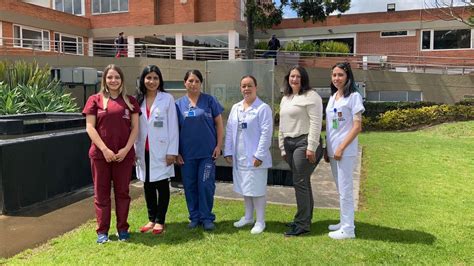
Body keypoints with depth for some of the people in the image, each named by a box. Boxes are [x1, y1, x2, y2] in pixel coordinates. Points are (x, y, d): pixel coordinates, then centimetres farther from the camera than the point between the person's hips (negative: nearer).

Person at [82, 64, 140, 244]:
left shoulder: (130, 101, 7)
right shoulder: (95, 100, 3)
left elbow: (135, 128, 3)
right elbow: (90, 127, -3)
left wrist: (126, 149, -10)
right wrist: (104, 149, -13)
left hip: (124, 154, 1)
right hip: (100, 154, 0)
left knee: (122, 192, 8)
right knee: (101, 193, 7)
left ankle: (122, 228, 21)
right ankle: (102, 231, 19)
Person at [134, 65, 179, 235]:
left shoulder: (167, 99, -3)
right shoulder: (138, 100, 7)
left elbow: (173, 127, -6)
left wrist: (172, 151, -10)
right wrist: (134, 149, 3)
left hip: (161, 150, -4)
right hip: (144, 151, 4)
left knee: (162, 185, 4)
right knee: (148, 185, 11)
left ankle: (160, 221, 15)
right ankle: (151, 219, 24)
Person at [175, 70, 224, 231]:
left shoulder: (210, 101, 1)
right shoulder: (178, 104, 5)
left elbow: (219, 124, 2)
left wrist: (218, 146, -5)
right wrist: (176, 152, 3)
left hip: (207, 152, -2)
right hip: (187, 153, 2)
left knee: (206, 185, -1)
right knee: (190, 186, 8)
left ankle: (206, 218, 15)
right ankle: (194, 217, 23)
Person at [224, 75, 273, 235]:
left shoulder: (263, 108, -8)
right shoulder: (235, 108, 11)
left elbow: (266, 133, -14)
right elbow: (229, 130, 10)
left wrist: (259, 155, -18)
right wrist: (228, 152, 5)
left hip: (255, 157, -6)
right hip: (239, 157, 6)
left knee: (257, 189, 1)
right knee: (245, 188, 17)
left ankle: (260, 221, 15)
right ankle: (248, 217, 32)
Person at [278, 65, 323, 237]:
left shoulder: (311, 96, -6)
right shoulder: (285, 99, 19)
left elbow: (316, 123, -14)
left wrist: (311, 147, -18)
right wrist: (282, 148, 19)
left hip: (304, 143, -8)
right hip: (289, 144, 8)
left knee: (300, 183, -7)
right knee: (302, 183, 13)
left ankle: (302, 224, 2)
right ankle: (305, 219, 21)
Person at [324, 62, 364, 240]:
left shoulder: (353, 96, -8)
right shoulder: (332, 97, 13)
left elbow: (357, 126, -13)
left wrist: (341, 148, -17)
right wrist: (327, 149, 12)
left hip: (345, 151, -7)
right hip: (332, 150, 7)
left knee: (345, 189, -1)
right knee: (340, 189, 15)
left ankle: (348, 229, 10)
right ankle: (344, 223, 27)